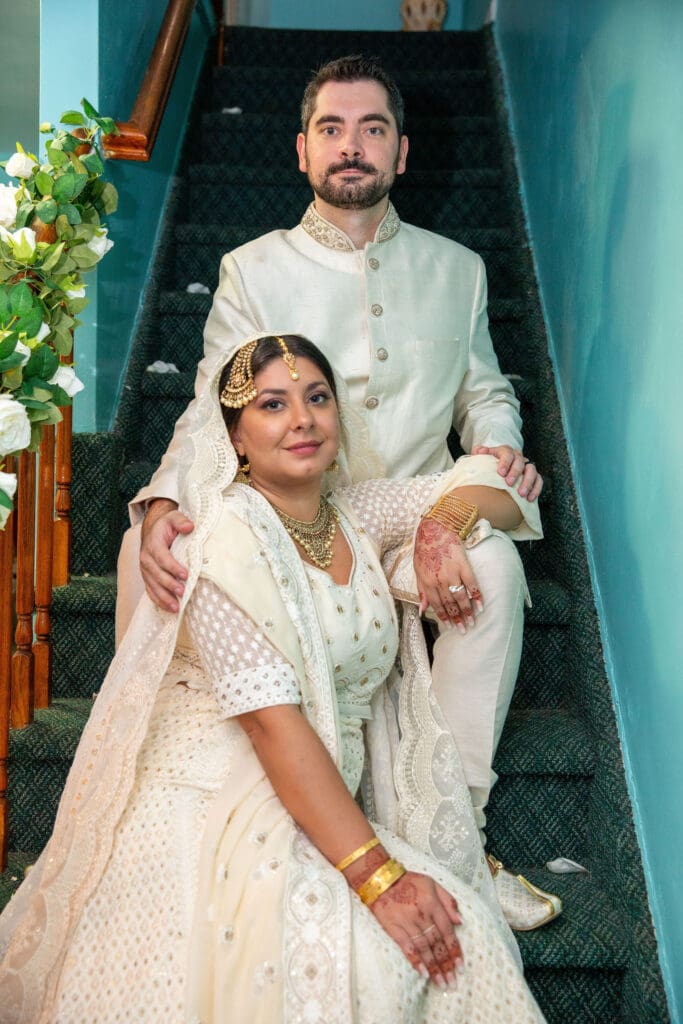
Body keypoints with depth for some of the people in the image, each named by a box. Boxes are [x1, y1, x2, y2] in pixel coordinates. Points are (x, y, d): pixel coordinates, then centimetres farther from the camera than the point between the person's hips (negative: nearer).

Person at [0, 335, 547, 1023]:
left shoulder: (355, 518, 8)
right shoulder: (230, 535, -13)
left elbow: (493, 484, 17)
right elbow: (274, 726, -21)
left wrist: (445, 524, -7)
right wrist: (378, 876, -24)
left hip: (323, 815, 6)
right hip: (211, 816, -6)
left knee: (459, 937, -17)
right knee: (353, 964, -29)